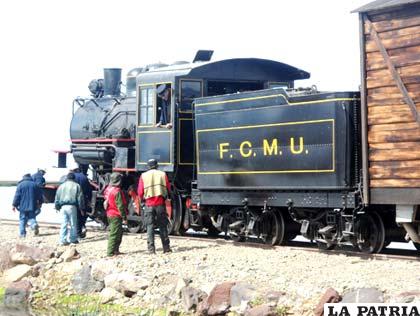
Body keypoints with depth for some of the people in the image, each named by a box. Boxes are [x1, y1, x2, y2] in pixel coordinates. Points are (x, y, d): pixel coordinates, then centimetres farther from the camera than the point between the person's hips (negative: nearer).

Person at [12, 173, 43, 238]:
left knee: (22, 220, 6)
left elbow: (17, 196, -6)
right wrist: (39, 203, 25)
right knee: (31, 218, 10)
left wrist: (14, 205, 1)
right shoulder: (34, 185, 6)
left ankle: (22, 234, 4)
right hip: (32, 206, 2)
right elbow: (40, 195, 11)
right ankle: (34, 224, -21)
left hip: (23, 206, -2)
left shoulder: (20, 185, -3)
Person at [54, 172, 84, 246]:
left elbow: (57, 198, 15)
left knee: (64, 224, 3)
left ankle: (63, 240, -1)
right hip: (72, 206, -3)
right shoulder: (76, 186, 3)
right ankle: (72, 239, 10)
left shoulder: (61, 186, 14)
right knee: (73, 224, 6)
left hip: (63, 207, 3)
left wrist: (57, 207, 20)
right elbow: (80, 198, 0)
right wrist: (81, 207, 6)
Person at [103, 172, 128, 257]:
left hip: (109, 214, 9)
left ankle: (115, 250, 24)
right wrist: (124, 217, -14)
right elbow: (120, 206, -19)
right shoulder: (117, 191, -19)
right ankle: (110, 252, -4)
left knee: (117, 233, 20)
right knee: (114, 234, -5)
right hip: (116, 215, -9)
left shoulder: (108, 189, 9)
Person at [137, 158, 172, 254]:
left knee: (150, 226, 3)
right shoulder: (162, 174, 5)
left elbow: (140, 192, 1)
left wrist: (142, 199, 21)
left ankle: (151, 248, -4)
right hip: (160, 203, 1)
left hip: (149, 204, -1)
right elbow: (168, 189, 7)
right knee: (163, 226, 10)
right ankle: (166, 247, 12)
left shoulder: (143, 176, 2)